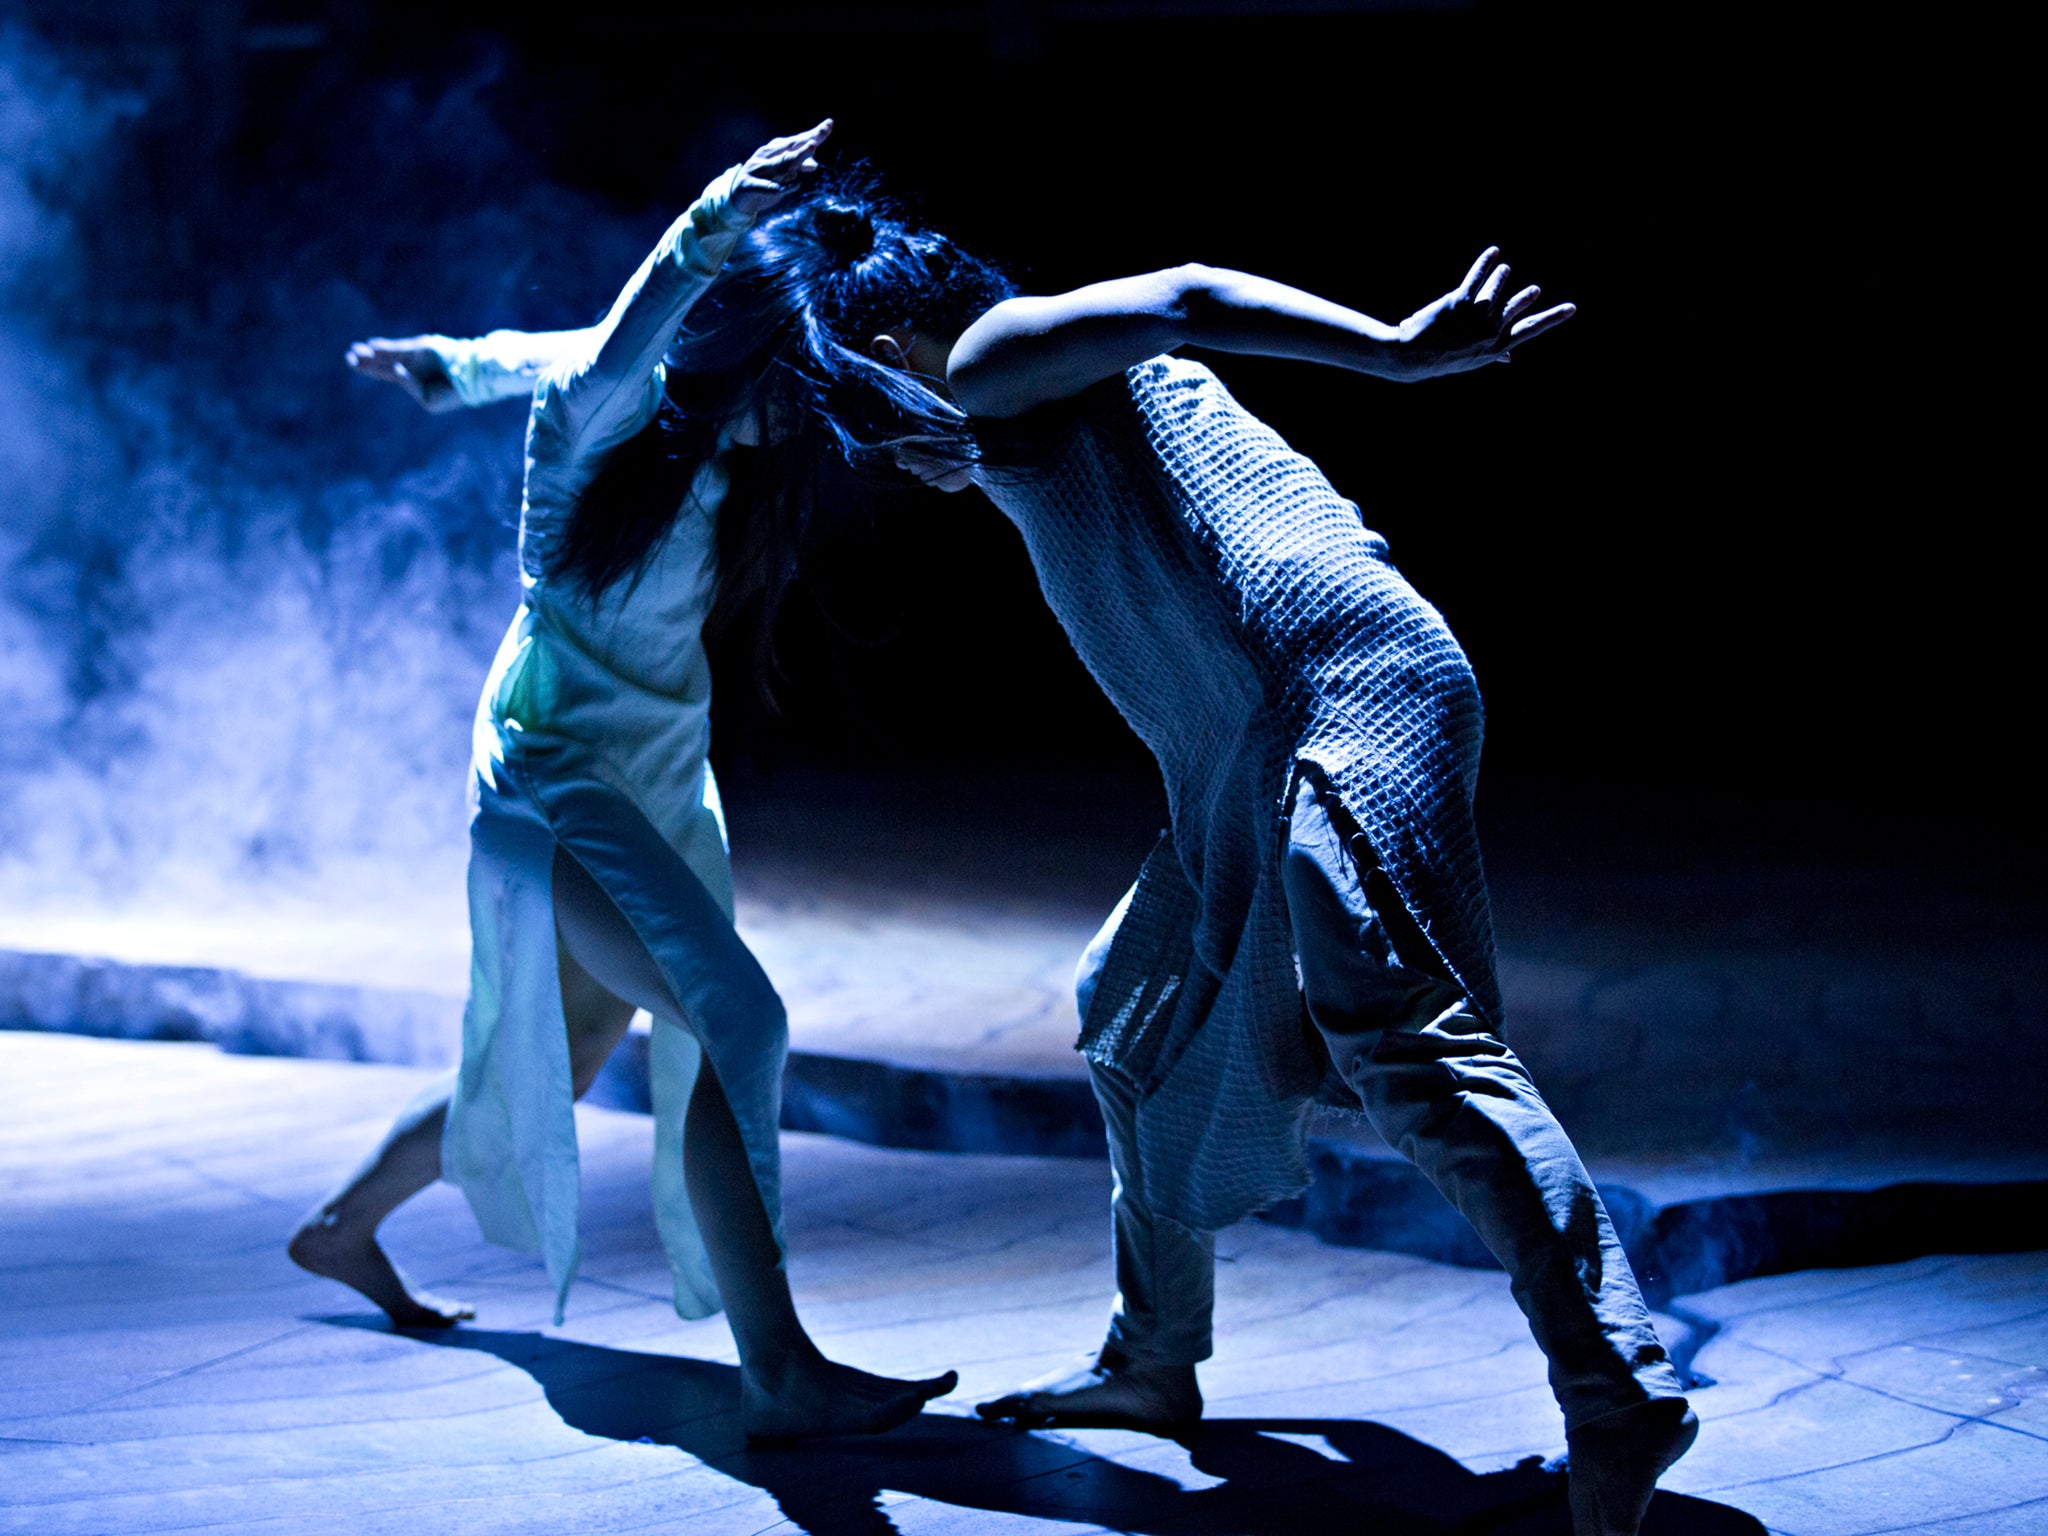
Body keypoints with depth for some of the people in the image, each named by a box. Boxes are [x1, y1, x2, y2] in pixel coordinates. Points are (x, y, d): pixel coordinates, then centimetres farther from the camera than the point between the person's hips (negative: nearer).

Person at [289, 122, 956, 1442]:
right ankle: (778, 1371, -27)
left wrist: (441, 364, 33)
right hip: (561, 774, -9)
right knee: (733, 1020, -25)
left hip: (665, 779, 9)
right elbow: (612, 354, -49)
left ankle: (346, 1227, 44)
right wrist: (714, 228, -65)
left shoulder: (727, 440, -4)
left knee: (564, 1065, 21)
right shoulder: (598, 406, -23)